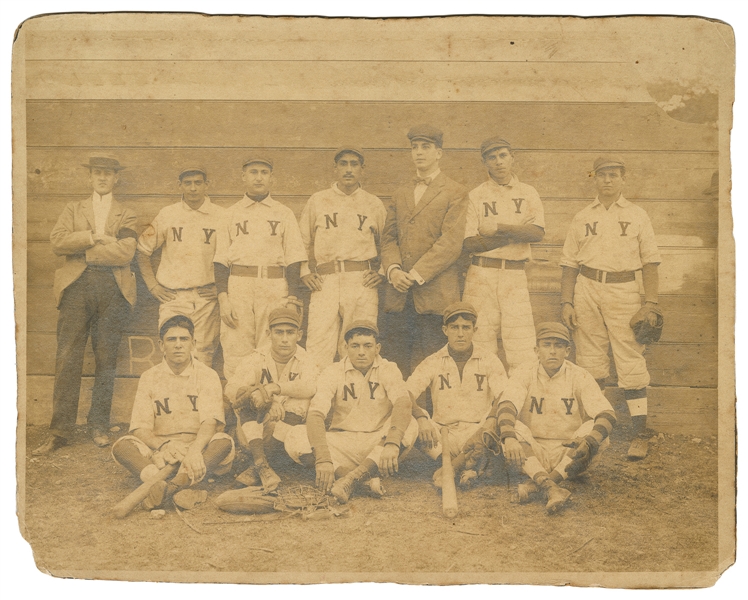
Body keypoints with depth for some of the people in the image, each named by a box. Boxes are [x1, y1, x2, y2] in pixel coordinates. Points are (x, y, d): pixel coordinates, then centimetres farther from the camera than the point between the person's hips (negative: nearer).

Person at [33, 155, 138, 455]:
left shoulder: (126, 215, 14)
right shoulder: (73, 209, 20)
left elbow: (125, 252, -4)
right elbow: (57, 240, 1)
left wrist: (81, 249, -3)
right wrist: (94, 237, -7)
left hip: (113, 287, 0)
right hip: (77, 284, 1)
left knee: (106, 359, 1)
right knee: (67, 357, -6)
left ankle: (99, 426, 11)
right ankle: (59, 431, -3)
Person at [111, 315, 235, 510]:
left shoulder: (207, 376, 1)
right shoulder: (149, 378, 5)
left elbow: (210, 421, -13)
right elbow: (140, 428, -3)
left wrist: (194, 450, -35)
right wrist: (163, 445, -25)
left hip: (200, 451, -1)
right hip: (160, 452, 1)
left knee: (224, 441, -31)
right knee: (122, 445, -24)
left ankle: (175, 484, -51)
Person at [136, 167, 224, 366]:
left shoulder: (220, 216, 3)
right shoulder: (167, 214, 7)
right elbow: (142, 250, 13)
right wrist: (152, 285, 6)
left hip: (206, 298, 0)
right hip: (173, 297, 1)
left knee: (203, 356, 0)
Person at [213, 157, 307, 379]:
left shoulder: (284, 214, 13)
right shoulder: (231, 214, 15)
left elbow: (294, 259, 7)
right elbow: (221, 259, 9)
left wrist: (293, 296, -6)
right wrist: (223, 298, -4)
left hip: (275, 286, 0)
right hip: (238, 285, 1)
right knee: (235, 355, -5)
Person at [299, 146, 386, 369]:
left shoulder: (374, 204, 13)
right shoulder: (317, 201, 13)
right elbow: (303, 241, 19)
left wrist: (382, 272, 6)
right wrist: (305, 271, 7)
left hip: (362, 283, 0)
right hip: (324, 282, 0)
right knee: (317, 350, -7)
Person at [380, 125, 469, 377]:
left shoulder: (455, 193, 5)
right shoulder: (400, 195, 22)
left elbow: (451, 242, -6)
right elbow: (388, 237, 14)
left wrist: (416, 275, -13)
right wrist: (393, 269, -6)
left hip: (434, 292, -4)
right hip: (398, 293, 4)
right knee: (395, 364, 2)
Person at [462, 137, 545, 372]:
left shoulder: (528, 193, 12)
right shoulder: (475, 196, 6)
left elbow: (538, 233, -3)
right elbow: (468, 243, -5)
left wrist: (498, 227, -11)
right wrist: (515, 234, -6)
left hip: (516, 276, 1)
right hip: (482, 274, -1)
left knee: (523, 353, -4)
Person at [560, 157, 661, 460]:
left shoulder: (637, 216, 9)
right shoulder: (582, 217, 13)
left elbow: (650, 263, 5)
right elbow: (569, 264, 12)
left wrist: (650, 305, -5)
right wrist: (566, 302, 3)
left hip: (624, 291, -2)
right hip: (587, 289, 2)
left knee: (631, 363, -7)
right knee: (590, 363, 4)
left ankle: (640, 434, -3)